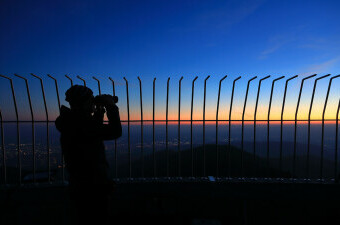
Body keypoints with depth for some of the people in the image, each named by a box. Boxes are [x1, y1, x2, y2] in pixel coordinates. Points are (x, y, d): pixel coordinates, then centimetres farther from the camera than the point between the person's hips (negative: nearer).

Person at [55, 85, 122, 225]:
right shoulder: (81, 124, -26)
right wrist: (111, 107, -18)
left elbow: (95, 131, 19)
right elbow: (115, 132, -30)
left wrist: (99, 112, 8)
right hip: (92, 187, -10)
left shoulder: (71, 122, 5)